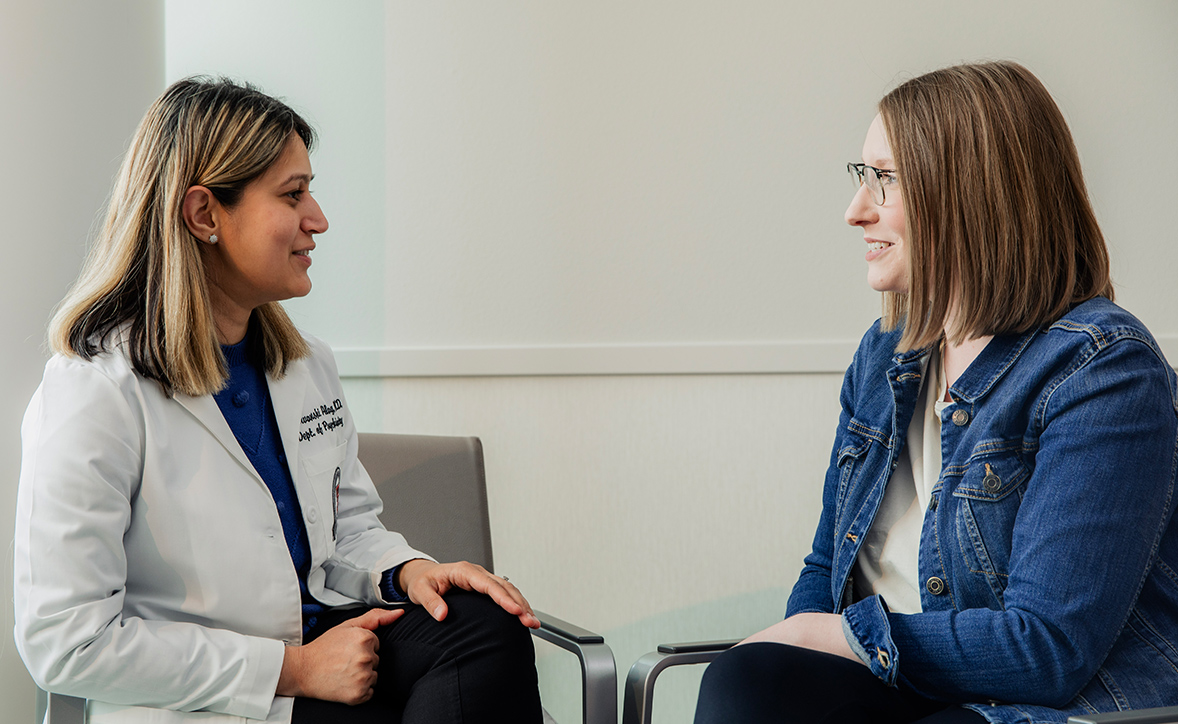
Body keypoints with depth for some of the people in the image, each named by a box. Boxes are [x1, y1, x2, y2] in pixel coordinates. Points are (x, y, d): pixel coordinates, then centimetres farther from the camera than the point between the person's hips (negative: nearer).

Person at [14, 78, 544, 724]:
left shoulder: (307, 366, 10)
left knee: (487, 627, -20)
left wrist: (408, 570, -6)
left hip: (318, 647, 7)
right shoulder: (93, 397, -15)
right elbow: (66, 642, -18)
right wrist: (294, 670, -17)